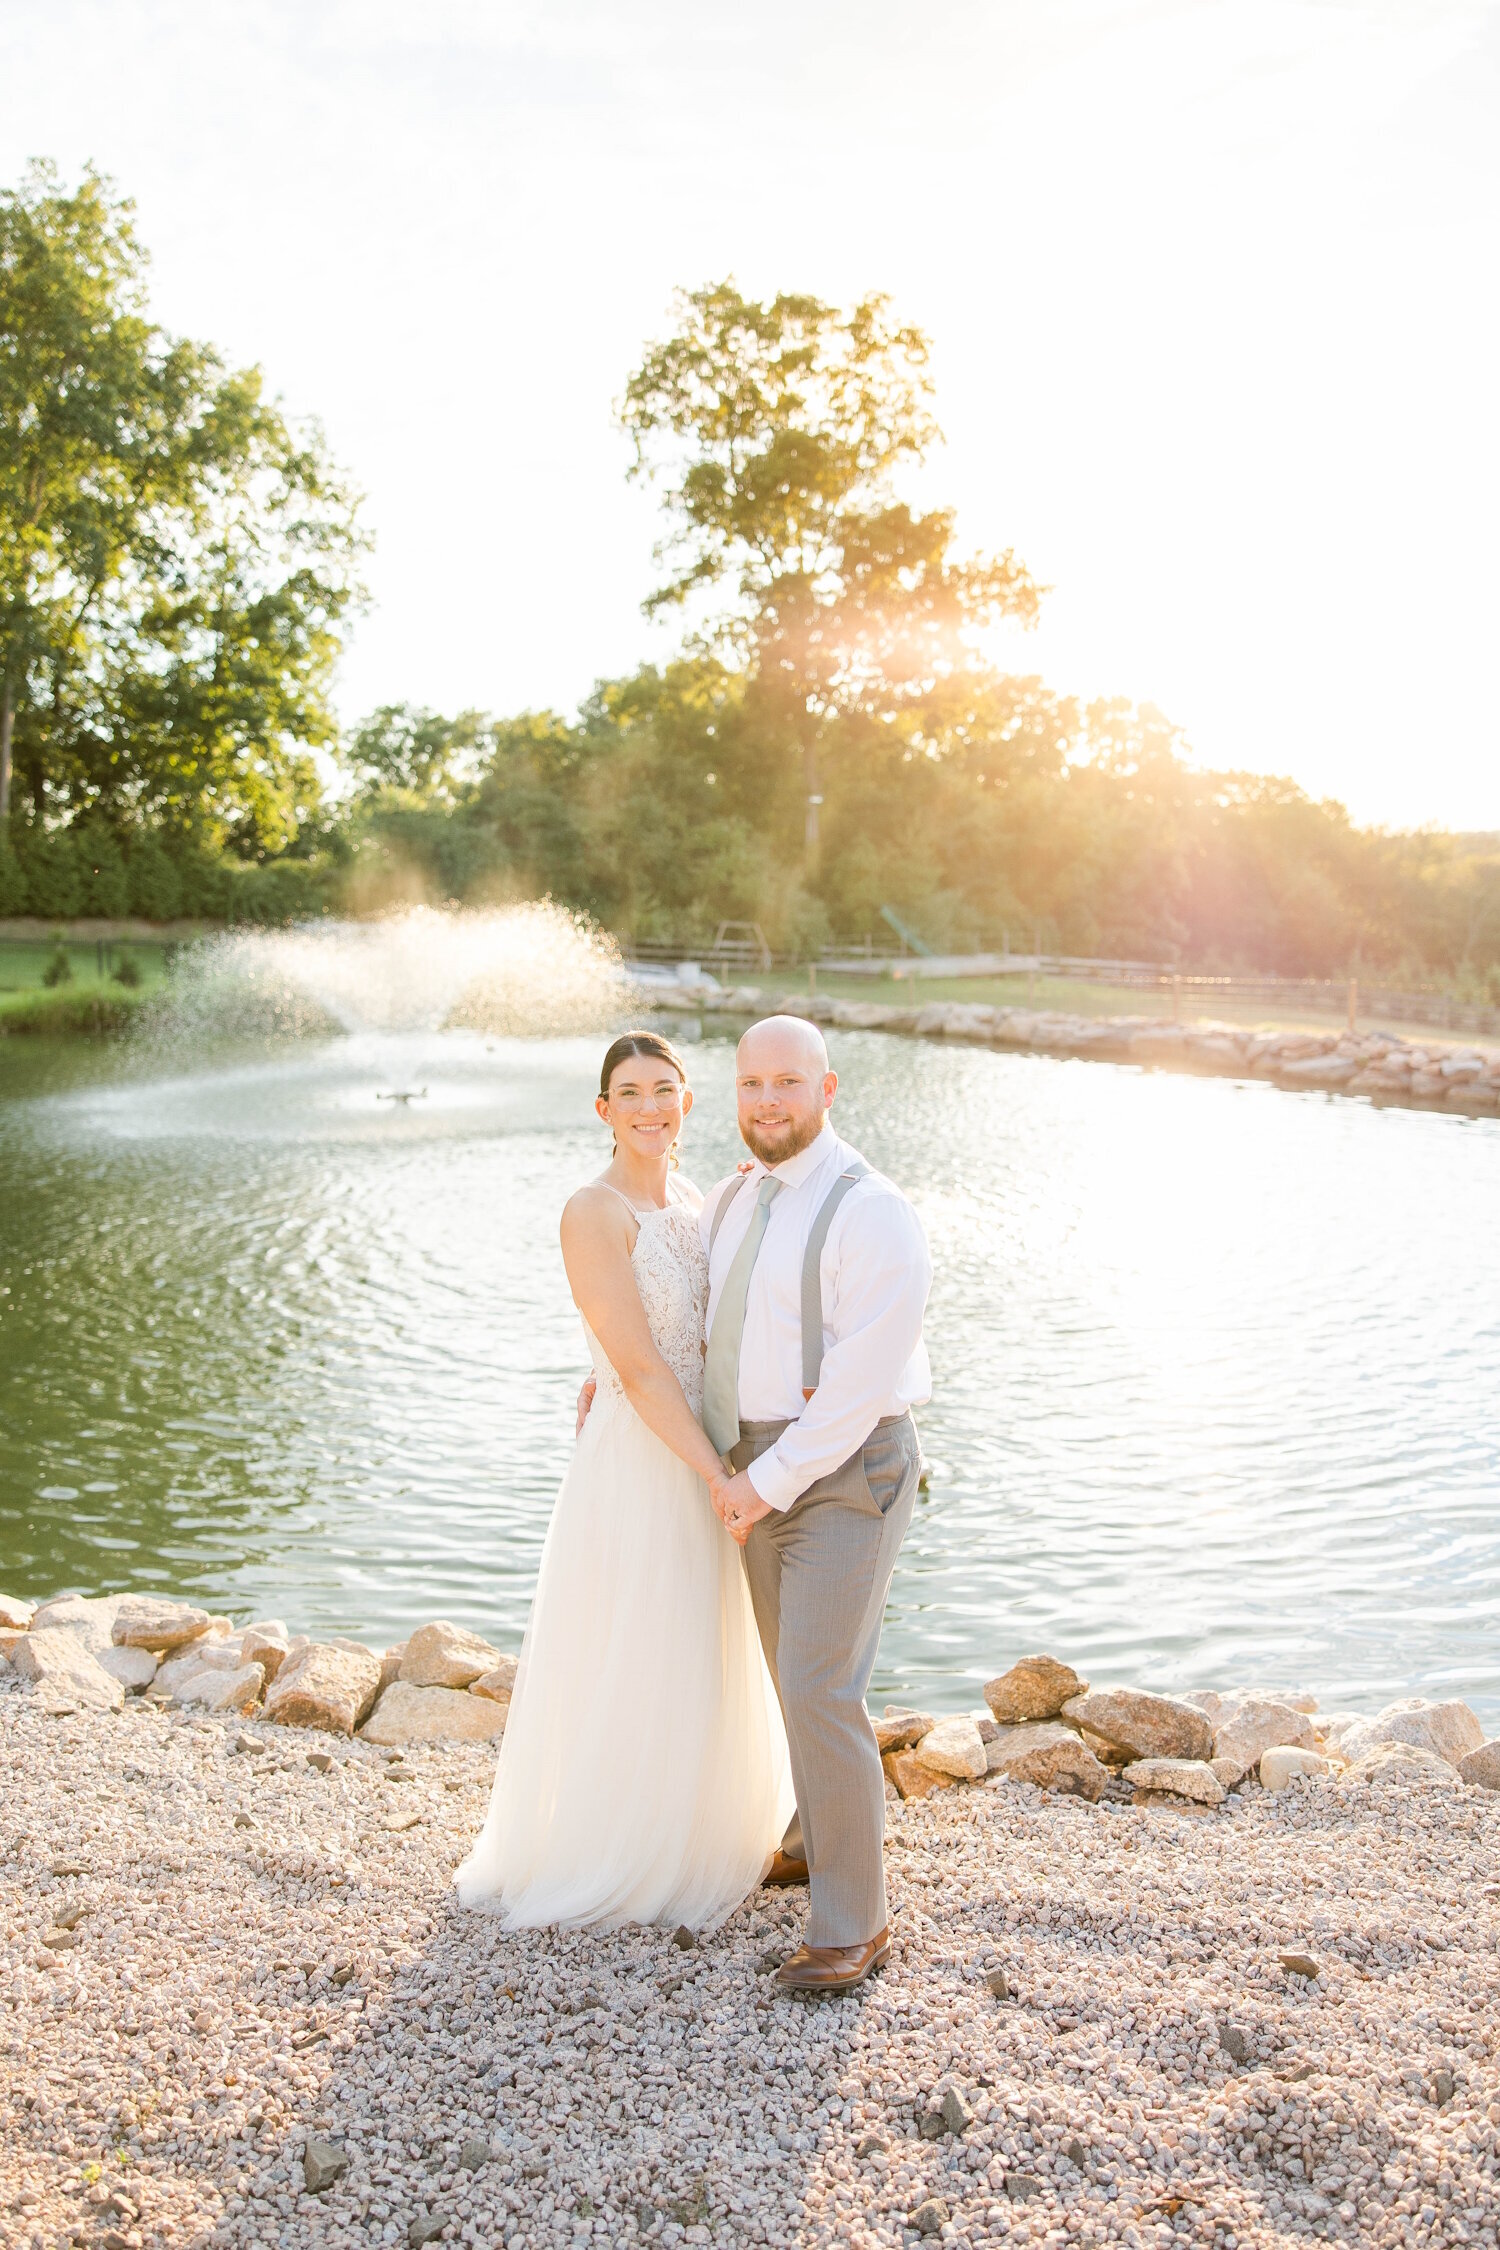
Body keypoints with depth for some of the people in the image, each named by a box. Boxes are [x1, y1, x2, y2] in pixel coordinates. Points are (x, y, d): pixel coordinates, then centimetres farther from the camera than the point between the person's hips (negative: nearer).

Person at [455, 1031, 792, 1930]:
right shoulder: (594, 1213, -19)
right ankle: (610, 1862, 31)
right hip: (636, 1464, -8)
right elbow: (638, 1366, -22)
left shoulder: (693, 1200, 5)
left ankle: (695, 1842, 44)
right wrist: (717, 1475, -24)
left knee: (704, 1669, 22)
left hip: (704, 1460, 8)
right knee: (629, 1675, 8)